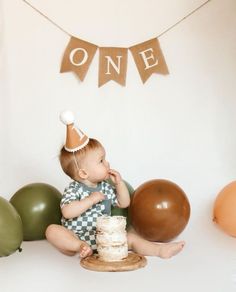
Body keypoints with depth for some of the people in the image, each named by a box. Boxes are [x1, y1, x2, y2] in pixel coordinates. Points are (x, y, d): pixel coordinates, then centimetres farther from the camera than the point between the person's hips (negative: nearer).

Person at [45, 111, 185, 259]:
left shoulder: (105, 187, 8)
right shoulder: (74, 190, -12)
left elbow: (124, 203, 13)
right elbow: (67, 212, -28)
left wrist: (120, 183, -2)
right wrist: (91, 199, -28)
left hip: (103, 237, 5)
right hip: (75, 237, -5)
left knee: (131, 236, -12)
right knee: (52, 230, -29)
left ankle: (160, 250, -16)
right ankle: (80, 247, -42)